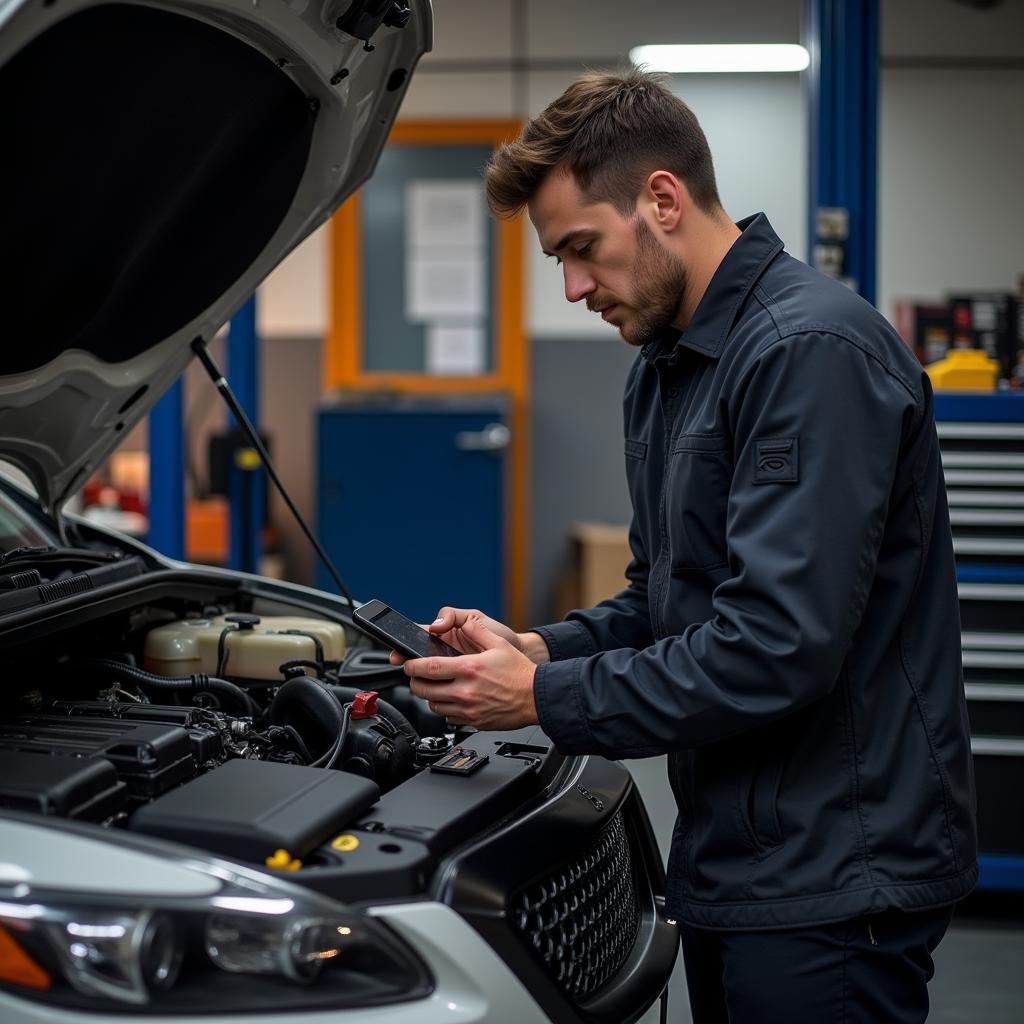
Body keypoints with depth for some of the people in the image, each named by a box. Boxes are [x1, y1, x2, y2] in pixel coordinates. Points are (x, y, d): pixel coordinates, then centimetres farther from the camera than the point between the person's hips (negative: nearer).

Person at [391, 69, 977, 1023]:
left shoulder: (813, 352, -19)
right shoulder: (663, 364, 13)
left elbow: (778, 647, -26)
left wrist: (545, 696, -18)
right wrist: (540, 649, 1)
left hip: (832, 879, -9)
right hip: (733, 862, 9)